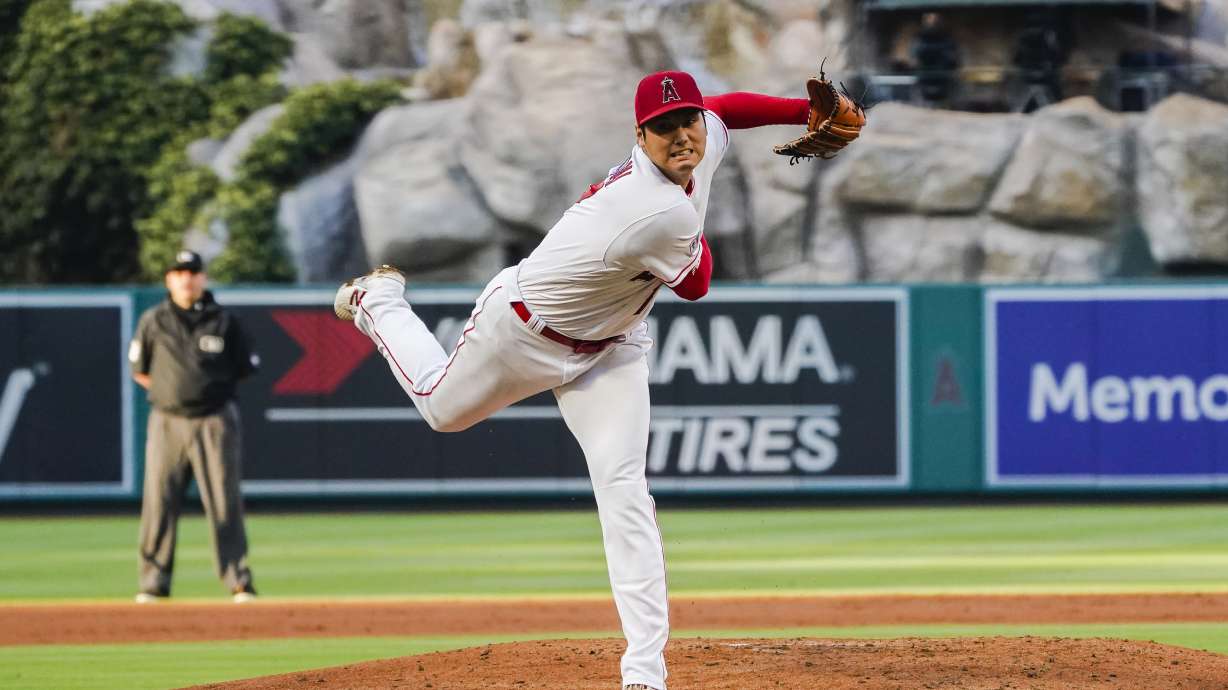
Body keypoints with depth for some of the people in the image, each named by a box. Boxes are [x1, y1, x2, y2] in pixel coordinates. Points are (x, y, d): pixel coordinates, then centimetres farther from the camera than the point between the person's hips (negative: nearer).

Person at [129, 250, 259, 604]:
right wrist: (168, 390, 9)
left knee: (225, 503, -3)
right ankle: (153, 584, 3)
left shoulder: (223, 322, 4)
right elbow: (139, 370, 14)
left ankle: (239, 583, 0)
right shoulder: (153, 321, 6)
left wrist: (215, 387, 8)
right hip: (167, 421, 1)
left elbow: (246, 368, 11)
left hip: (215, 421, -1)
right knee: (159, 502, -3)